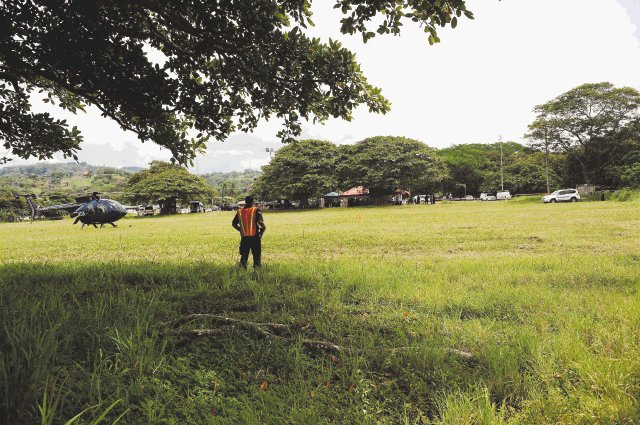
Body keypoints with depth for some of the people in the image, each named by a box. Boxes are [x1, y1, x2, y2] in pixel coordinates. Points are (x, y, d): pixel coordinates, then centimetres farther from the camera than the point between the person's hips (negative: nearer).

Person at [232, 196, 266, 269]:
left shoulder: (240, 211, 7)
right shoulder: (256, 210, -7)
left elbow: (234, 224, 10)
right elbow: (260, 222, -20)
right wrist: (263, 228, -2)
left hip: (244, 237, 4)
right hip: (255, 237, -3)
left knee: (244, 256, 13)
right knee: (256, 255, 6)